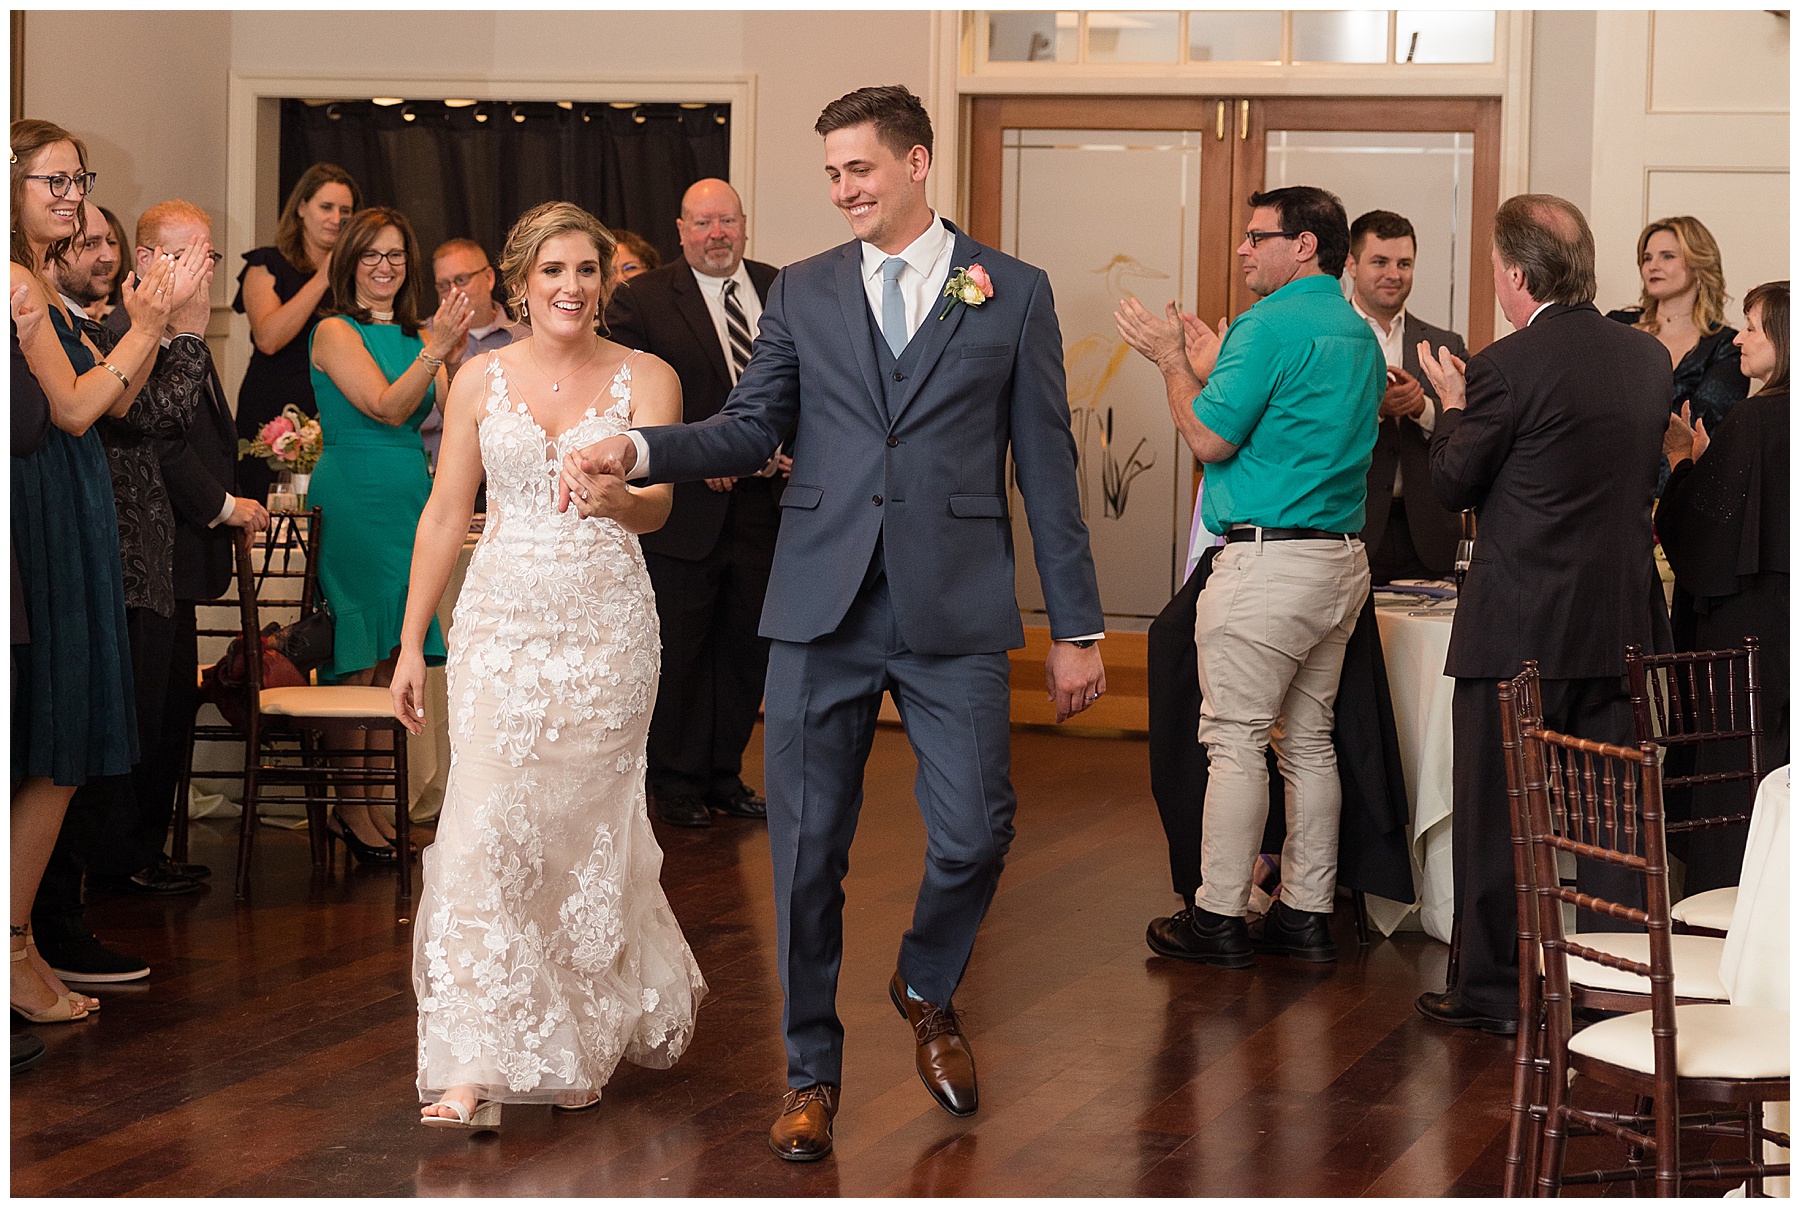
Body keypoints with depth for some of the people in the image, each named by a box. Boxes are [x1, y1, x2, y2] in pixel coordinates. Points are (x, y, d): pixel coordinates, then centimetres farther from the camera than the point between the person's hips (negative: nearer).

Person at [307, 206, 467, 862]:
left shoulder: (414, 336, 13)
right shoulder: (336, 332, -5)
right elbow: (387, 409, -16)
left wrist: (457, 351, -15)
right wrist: (436, 350, -27)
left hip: (410, 500, 6)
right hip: (354, 501, -6)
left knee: (393, 654, 7)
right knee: (357, 657, -4)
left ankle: (378, 800, 13)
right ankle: (349, 804, 3)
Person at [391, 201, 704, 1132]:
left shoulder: (646, 379, 0)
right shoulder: (481, 379, 6)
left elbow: (658, 506, -13)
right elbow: (446, 514, 9)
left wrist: (620, 498, -38)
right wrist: (412, 644, 7)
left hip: (606, 627, -1)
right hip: (500, 623, 1)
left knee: (586, 826, 6)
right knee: (487, 828, -9)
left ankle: (602, 1025, 29)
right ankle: (476, 1070, -9)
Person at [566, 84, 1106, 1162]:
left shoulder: (1013, 291, 5)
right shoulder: (803, 292, 11)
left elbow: (1047, 466, 5)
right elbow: (751, 431, 8)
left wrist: (1078, 629, 3)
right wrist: (640, 452, -11)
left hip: (954, 611, -1)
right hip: (824, 607, 1)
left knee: (976, 834, -5)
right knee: (809, 850, 3)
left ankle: (928, 991, 28)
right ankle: (812, 1071, 18)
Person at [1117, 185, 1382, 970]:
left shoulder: (1271, 326, -13)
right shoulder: (1361, 336, 15)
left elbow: (1210, 440, -14)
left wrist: (1173, 362, 1)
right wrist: (1210, 369, 23)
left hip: (1268, 564, -9)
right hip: (1343, 559, 9)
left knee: (1235, 741, -3)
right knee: (1308, 740, 13)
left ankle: (1219, 917, 0)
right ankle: (1306, 912, 16)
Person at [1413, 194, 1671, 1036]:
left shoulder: (1509, 367, -16)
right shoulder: (1649, 358, 4)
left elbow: (1453, 483, -7)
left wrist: (1454, 406, 11)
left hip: (1518, 627, -6)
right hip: (1623, 622, 6)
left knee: (1496, 817, 6)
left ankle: (1494, 989, 12)